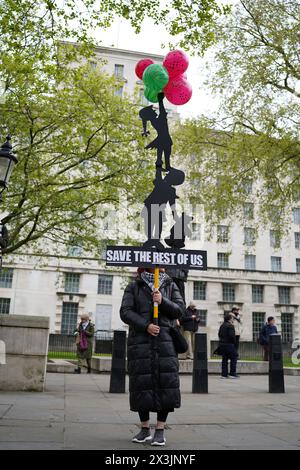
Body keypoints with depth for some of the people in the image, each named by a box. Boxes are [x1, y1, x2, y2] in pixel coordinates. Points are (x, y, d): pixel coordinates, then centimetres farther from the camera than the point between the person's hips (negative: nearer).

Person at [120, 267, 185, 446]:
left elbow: (180, 310, 4)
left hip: (165, 342, 1)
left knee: (166, 384, -4)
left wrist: (163, 301, -13)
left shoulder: (170, 286, 13)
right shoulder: (133, 287, 9)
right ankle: (145, 429, 18)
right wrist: (145, 325, -13)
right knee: (141, 384, 2)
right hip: (140, 342, -1)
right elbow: (125, 312, -1)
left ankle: (160, 430, 9)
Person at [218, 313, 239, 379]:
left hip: (222, 344, 8)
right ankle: (232, 373, 3)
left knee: (224, 359, 11)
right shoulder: (230, 326, -14)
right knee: (233, 358, 3)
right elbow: (232, 336, -19)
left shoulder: (222, 325, 13)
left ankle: (224, 374, 10)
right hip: (229, 345, -8)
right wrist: (234, 343, -7)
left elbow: (219, 334, 17)